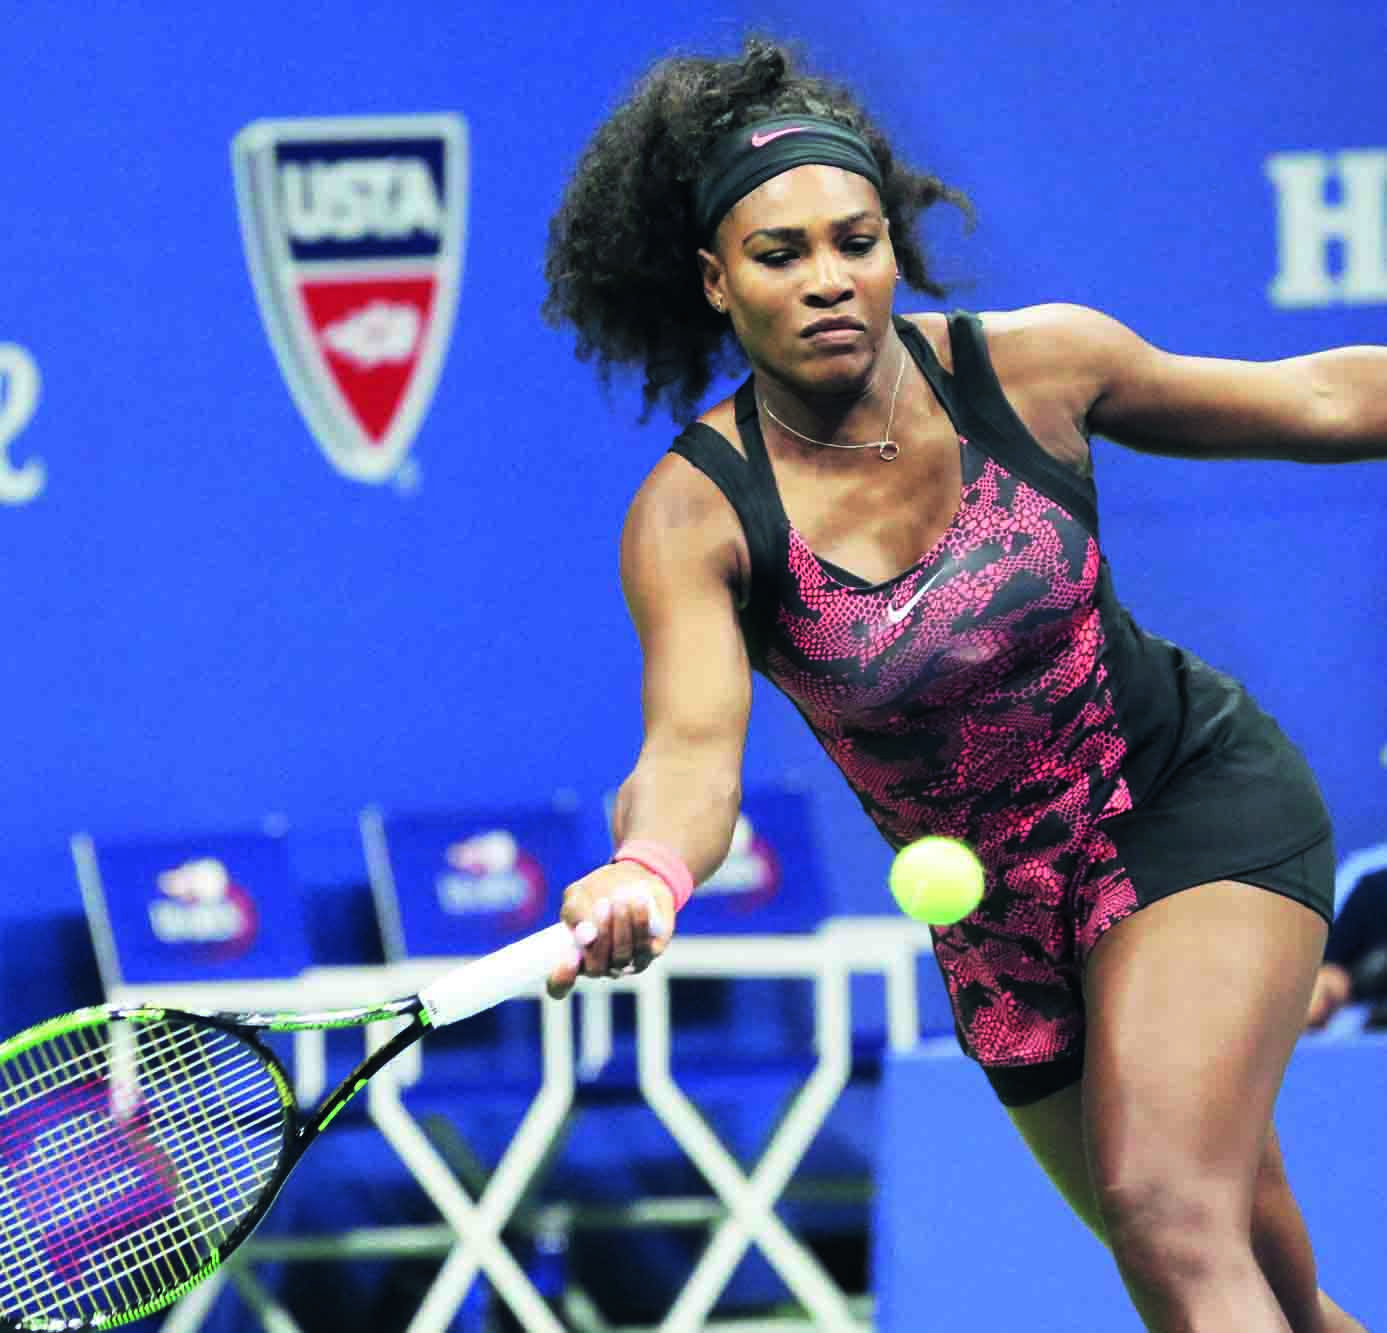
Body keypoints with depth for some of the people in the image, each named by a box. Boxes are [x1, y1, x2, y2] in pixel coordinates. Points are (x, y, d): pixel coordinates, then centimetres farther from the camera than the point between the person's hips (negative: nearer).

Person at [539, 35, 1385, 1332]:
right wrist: (649, 870, -56)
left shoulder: (1031, 367, -14)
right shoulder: (694, 515, -17)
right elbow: (694, 744, -33)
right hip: (996, 915, 2)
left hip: (1197, 800, -2)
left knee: (1168, 1209, -25)